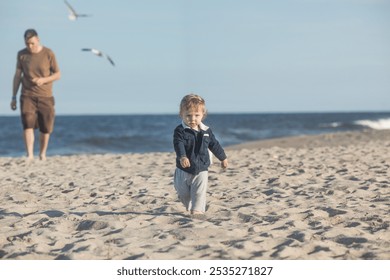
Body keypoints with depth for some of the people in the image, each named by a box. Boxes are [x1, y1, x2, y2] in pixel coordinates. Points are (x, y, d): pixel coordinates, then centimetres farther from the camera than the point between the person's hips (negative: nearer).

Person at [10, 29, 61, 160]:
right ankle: (30, 155, -22)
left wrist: (44, 79, -19)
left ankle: (42, 154, 24)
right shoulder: (21, 54, 1)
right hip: (27, 96, 0)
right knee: (28, 124, -17)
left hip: (45, 96, 0)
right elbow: (17, 76, 7)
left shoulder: (48, 54, -4)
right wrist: (14, 97, 6)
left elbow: (58, 74, 0)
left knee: (45, 128, 5)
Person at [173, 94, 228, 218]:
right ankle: (190, 208, 37)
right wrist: (182, 157, -50)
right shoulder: (180, 131, -13)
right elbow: (178, 145, -30)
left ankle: (198, 210, -10)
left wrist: (223, 158, 27)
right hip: (183, 170, -1)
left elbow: (214, 145, 15)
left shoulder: (206, 131, 0)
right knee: (183, 193, 12)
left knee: (200, 192, -11)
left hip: (201, 169, 1)